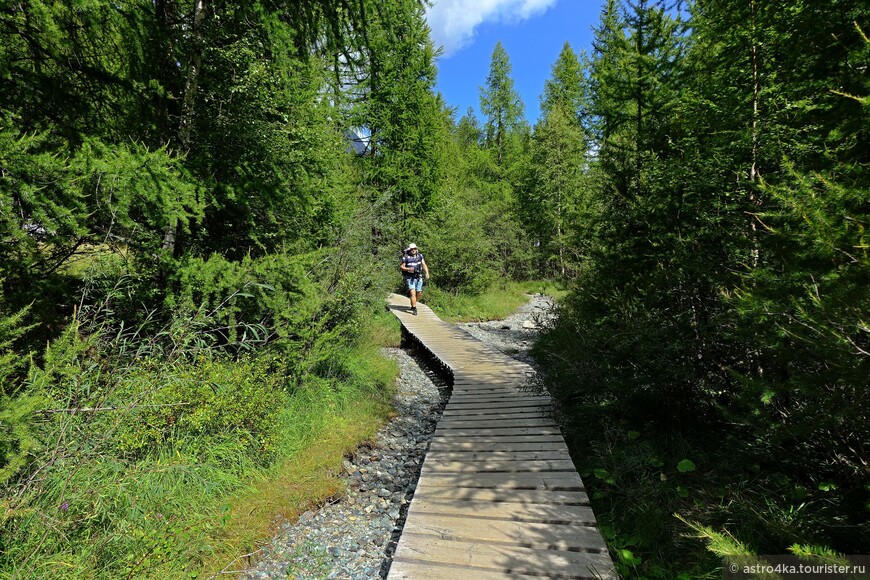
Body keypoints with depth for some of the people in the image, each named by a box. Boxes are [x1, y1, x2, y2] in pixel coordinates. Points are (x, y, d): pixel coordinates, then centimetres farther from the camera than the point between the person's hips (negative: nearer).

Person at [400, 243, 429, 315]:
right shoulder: (406, 257, -8)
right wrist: (408, 269, -22)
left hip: (419, 277, 4)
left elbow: (424, 265, 5)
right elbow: (401, 267, -4)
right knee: (413, 293, -14)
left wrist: (427, 273, -10)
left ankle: (412, 304, 35)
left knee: (419, 294, 9)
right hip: (410, 278, -4)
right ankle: (414, 309, -9)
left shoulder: (420, 256, 4)